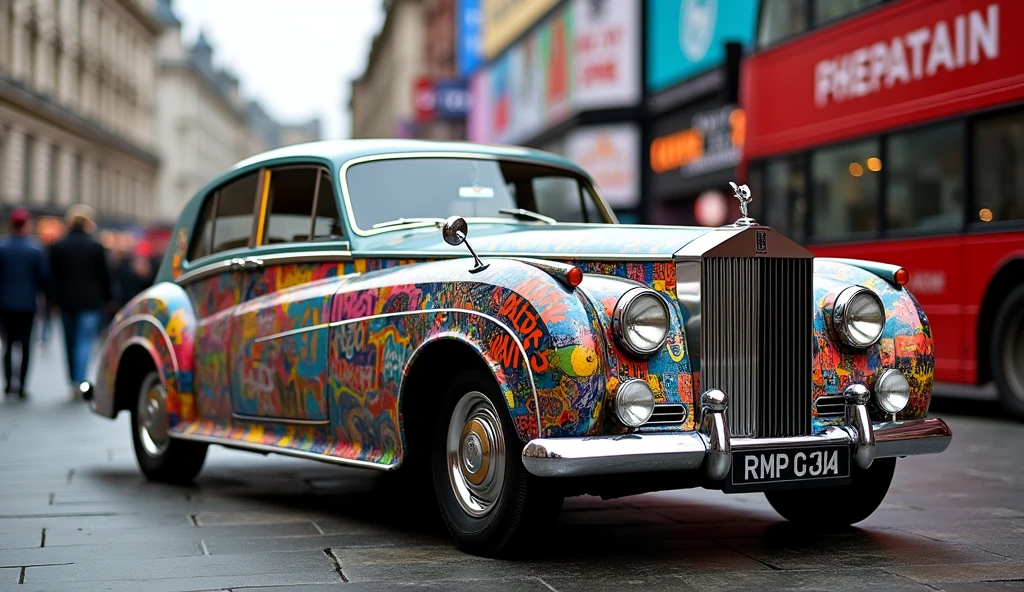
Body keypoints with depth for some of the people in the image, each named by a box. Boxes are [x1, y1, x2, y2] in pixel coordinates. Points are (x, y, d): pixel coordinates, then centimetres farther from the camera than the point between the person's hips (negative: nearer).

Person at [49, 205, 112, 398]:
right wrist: (107, 299, 8)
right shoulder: (96, 246, -4)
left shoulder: (57, 246, 4)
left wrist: (55, 299, 8)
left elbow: (53, 275, 4)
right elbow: (103, 275, -1)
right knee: (85, 340, -5)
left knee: (70, 341, 13)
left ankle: (74, 383, 19)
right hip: (90, 301, -3)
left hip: (66, 301, 3)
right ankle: (79, 381, -20)